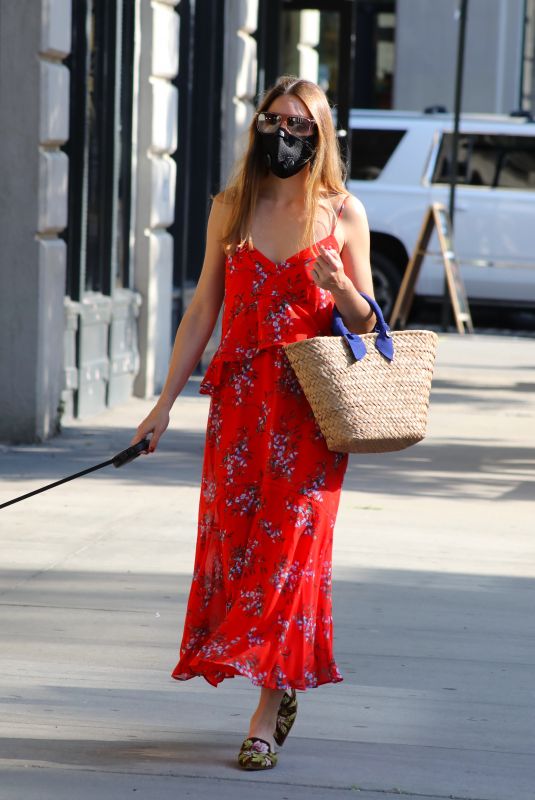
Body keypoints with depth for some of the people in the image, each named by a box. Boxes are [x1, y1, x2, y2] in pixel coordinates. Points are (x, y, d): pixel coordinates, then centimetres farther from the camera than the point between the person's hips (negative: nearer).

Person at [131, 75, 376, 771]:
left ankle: (267, 713, -2)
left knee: (290, 544, -5)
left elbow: (365, 323, 7)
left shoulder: (342, 212, 2)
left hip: (310, 404, -3)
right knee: (233, 537, 1)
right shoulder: (232, 208, 8)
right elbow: (203, 310, 10)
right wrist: (166, 400, 6)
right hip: (239, 396, 3)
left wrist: (338, 287, -15)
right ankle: (280, 681, 20)